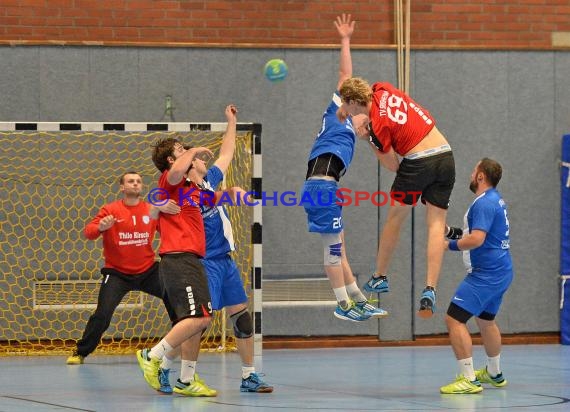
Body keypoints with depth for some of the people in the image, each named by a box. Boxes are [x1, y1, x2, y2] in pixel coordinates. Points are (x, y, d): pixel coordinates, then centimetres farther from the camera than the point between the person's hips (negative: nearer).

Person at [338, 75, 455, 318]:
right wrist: (348, 110, 34)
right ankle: (430, 290, -7)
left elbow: (393, 166, -3)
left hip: (419, 161, -7)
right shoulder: (383, 90, 6)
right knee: (436, 225, 1)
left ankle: (380, 277, 25)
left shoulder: (377, 127, -13)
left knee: (395, 218, 13)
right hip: (446, 156, 7)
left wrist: (368, 140, 3)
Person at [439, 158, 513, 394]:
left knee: (454, 319, -13)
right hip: (500, 272, 11)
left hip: (485, 274, -11)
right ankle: (494, 374, 41)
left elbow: (476, 239, -27)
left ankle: (468, 380, -17)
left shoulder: (484, 203, -17)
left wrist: (450, 245, -14)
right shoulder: (497, 200, 15)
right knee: (485, 320, 27)